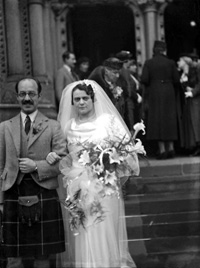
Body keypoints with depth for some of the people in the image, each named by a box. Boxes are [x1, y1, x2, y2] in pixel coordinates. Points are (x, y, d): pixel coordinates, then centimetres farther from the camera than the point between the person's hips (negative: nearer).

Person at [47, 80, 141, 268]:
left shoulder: (109, 120, 0)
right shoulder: (69, 126, 10)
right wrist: (55, 158, -1)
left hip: (105, 189, -3)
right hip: (81, 190, 3)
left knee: (106, 236, -4)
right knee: (86, 240, 4)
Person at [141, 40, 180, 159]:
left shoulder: (148, 63, -3)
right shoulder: (170, 63, -1)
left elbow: (144, 79, -10)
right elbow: (176, 79, -3)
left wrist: (151, 84, 10)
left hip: (154, 93, -1)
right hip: (169, 93, 1)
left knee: (157, 119, 2)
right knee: (169, 119, 11)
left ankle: (162, 149, -2)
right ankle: (171, 147, 12)